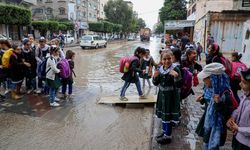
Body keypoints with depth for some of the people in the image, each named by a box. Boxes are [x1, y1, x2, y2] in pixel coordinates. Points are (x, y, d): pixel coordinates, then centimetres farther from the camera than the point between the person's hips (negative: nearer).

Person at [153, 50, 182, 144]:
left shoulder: (175, 69, -16)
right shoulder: (160, 69, 2)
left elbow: (179, 85, -19)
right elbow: (156, 83, 8)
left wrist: (176, 76, -35)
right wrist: (155, 77, -11)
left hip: (171, 96, -6)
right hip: (162, 95, 7)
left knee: (169, 115, 3)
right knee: (163, 114, 18)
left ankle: (168, 136, 20)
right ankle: (164, 132, 37)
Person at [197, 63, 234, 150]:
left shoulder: (225, 95, -28)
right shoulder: (215, 90, -3)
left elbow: (228, 114, -26)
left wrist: (219, 104, -38)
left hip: (216, 128, -8)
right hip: (209, 126, 8)